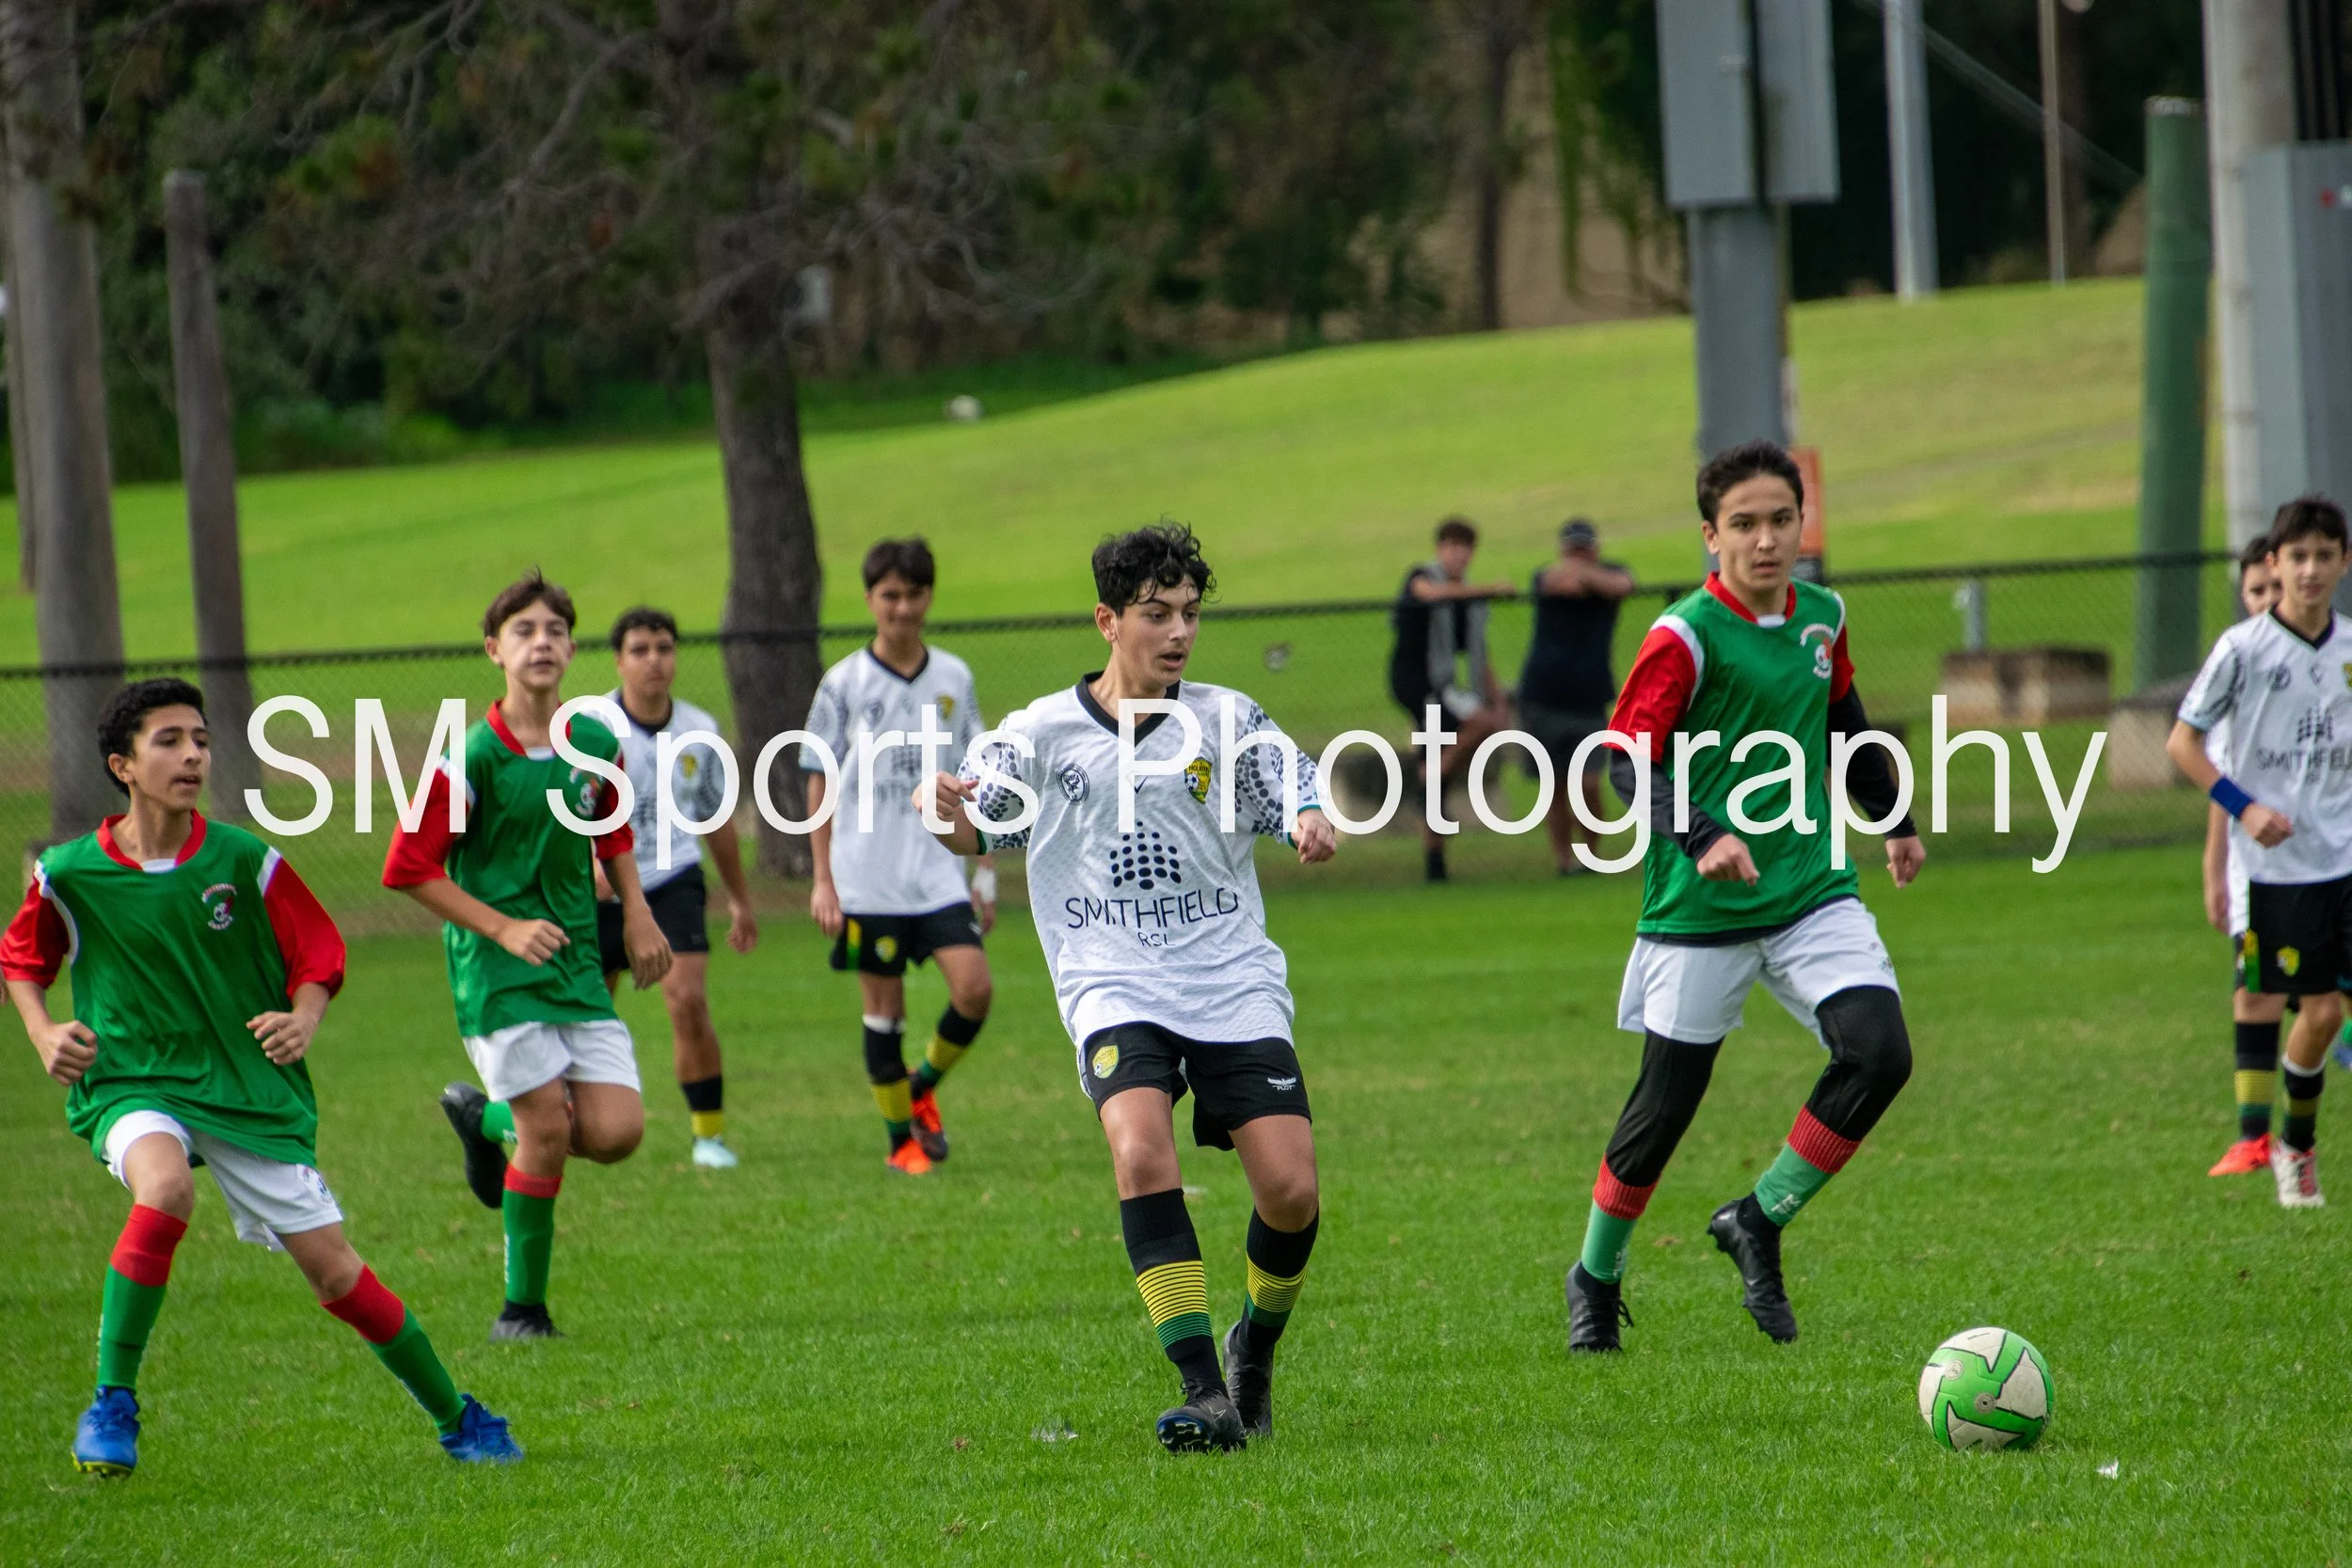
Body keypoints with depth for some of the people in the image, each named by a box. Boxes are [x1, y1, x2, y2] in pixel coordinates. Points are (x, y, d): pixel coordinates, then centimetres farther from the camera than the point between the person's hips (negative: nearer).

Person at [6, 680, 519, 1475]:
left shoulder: (246, 862, -5)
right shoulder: (71, 875, -5)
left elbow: (320, 952, 6)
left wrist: (303, 1021, -14)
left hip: (251, 1086, 1)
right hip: (130, 1083, -1)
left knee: (333, 1267, -1)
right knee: (165, 1188, -35)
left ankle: (458, 1419, 19)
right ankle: (111, 1403, -23)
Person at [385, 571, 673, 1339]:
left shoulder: (597, 745, 5)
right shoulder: (473, 757, -12)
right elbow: (409, 868, -10)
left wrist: (637, 915, 15)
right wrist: (505, 929, -14)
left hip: (577, 961, 5)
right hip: (497, 972, -5)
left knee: (615, 1131, -7)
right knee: (548, 1130, -11)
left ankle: (486, 1117, 24)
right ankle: (523, 1306, 5)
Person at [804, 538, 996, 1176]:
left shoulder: (954, 679, 7)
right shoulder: (844, 684, -1)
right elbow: (819, 785, 1)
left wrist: (985, 870, 10)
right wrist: (823, 880, -4)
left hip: (939, 872, 2)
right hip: (867, 878, -2)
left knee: (975, 987, -12)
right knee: (883, 1008, 1)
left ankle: (923, 1086, 14)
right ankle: (901, 1139, 14)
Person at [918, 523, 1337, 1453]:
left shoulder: (1228, 721, 5)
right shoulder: (1044, 733, 4)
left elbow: (1299, 798, 0)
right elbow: (976, 831, 5)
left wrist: (1312, 827, -25)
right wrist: (943, 811, -19)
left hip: (1234, 983, 1)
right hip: (1113, 986, -1)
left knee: (1291, 1191, -10)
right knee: (1141, 1152, -27)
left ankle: (1256, 1346, 23)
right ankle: (1206, 1394, -28)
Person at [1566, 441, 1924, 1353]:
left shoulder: (1820, 617, 5)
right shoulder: (1685, 637, -14)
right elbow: (1628, 761, -17)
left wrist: (1893, 821, 32)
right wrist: (1700, 838, -32)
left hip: (1812, 891, 5)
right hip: (1700, 908, -5)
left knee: (1879, 1054, -15)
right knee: (1666, 1105, 3)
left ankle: (1760, 1224, 3)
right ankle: (1596, 1277, 25)